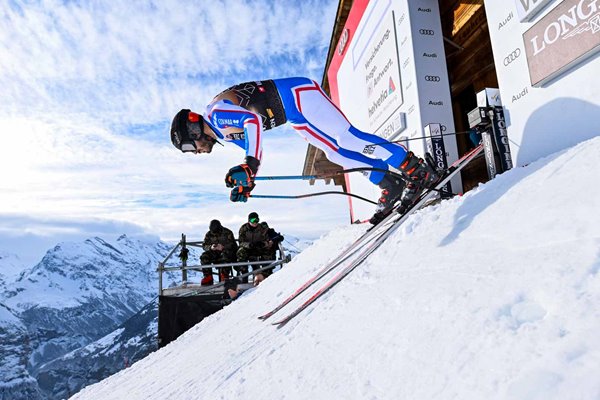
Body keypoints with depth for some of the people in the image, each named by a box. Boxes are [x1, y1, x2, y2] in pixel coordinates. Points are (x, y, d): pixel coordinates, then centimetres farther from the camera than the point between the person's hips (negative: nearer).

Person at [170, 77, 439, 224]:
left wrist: (248, 167, -34)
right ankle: (390, 187, 2)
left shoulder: (217, 114, -13)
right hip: (295, 114, 9)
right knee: (336, 153, 3)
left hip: (300, 94, -9)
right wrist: (245, 182, 18)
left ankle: (417, 170, -16)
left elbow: (253, 120, -30)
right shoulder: (222, 131, 16)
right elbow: (251, 150, 24)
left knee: (347, 138, -18)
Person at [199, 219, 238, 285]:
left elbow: (233, 245, -11)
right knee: (204, 256, -23)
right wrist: (210, 247, -19)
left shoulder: (227, 233, -5)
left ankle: (224, 276, -30)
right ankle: (208, 276, -16)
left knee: (224, 255, -39)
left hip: (226, 251, -4)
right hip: (215, 253, 4)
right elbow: (204, 245, 4)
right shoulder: (209, 234, 6)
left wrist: (223, 247, -29)